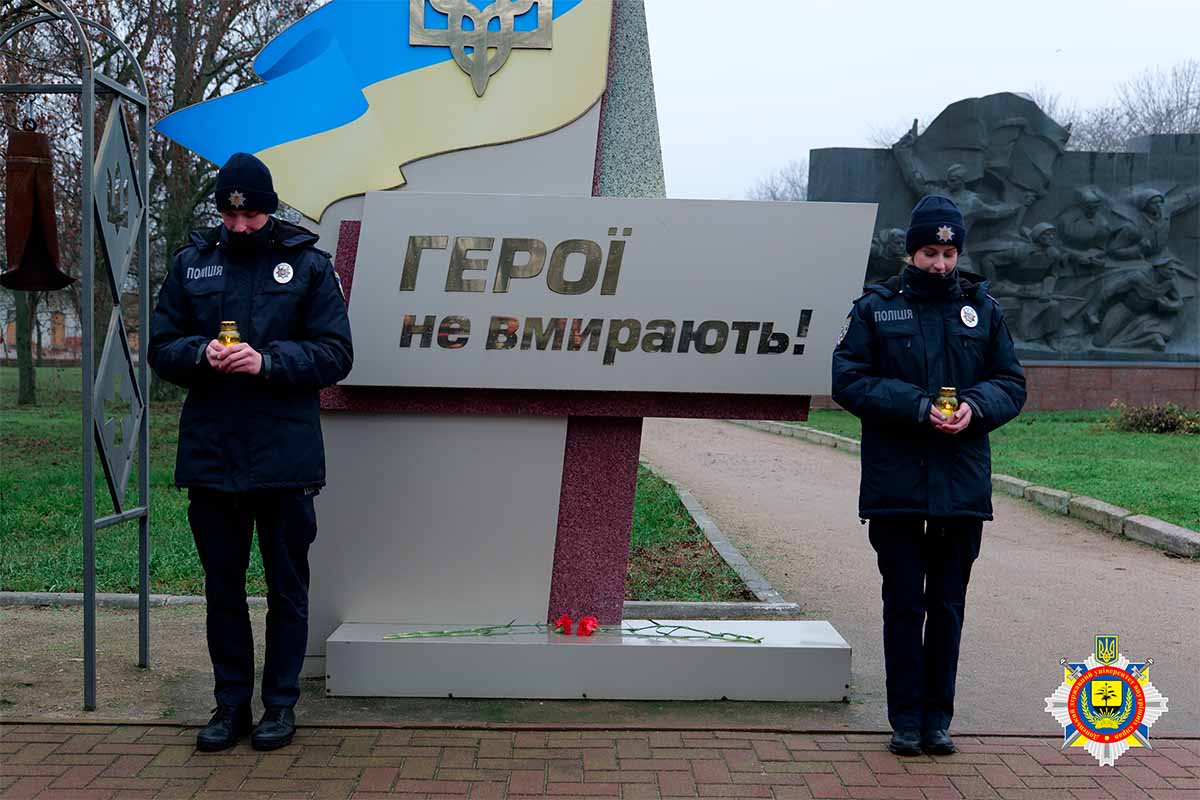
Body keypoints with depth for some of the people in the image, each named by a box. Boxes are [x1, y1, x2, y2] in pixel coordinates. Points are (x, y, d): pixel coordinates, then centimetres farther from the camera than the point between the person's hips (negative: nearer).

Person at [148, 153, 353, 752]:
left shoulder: (308, 265, -1)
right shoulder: (192, 263, 7)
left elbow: (335, 354, -5)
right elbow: (160, 347, 9)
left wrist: (268, 361, -20)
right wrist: (200, 353, -13)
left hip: (285, 457, -3)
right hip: (210, 454, 3)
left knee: (287, 585, 8)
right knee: (223, 586, 12)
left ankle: (280, 703, 22)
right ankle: (231, 703, 25)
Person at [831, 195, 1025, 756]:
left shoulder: (982, 308, 8)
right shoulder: (876, 308, 1)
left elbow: (1012, 383, 11)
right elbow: (848, 379, -6)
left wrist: (975, 407, -12)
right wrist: (919, 406, -17)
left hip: (963, 485, 2)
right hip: (895, 484, -2)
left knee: (948, 606, 10)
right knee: (904, 605, 6)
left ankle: (937, 717, 21)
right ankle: (906, 720, 17)